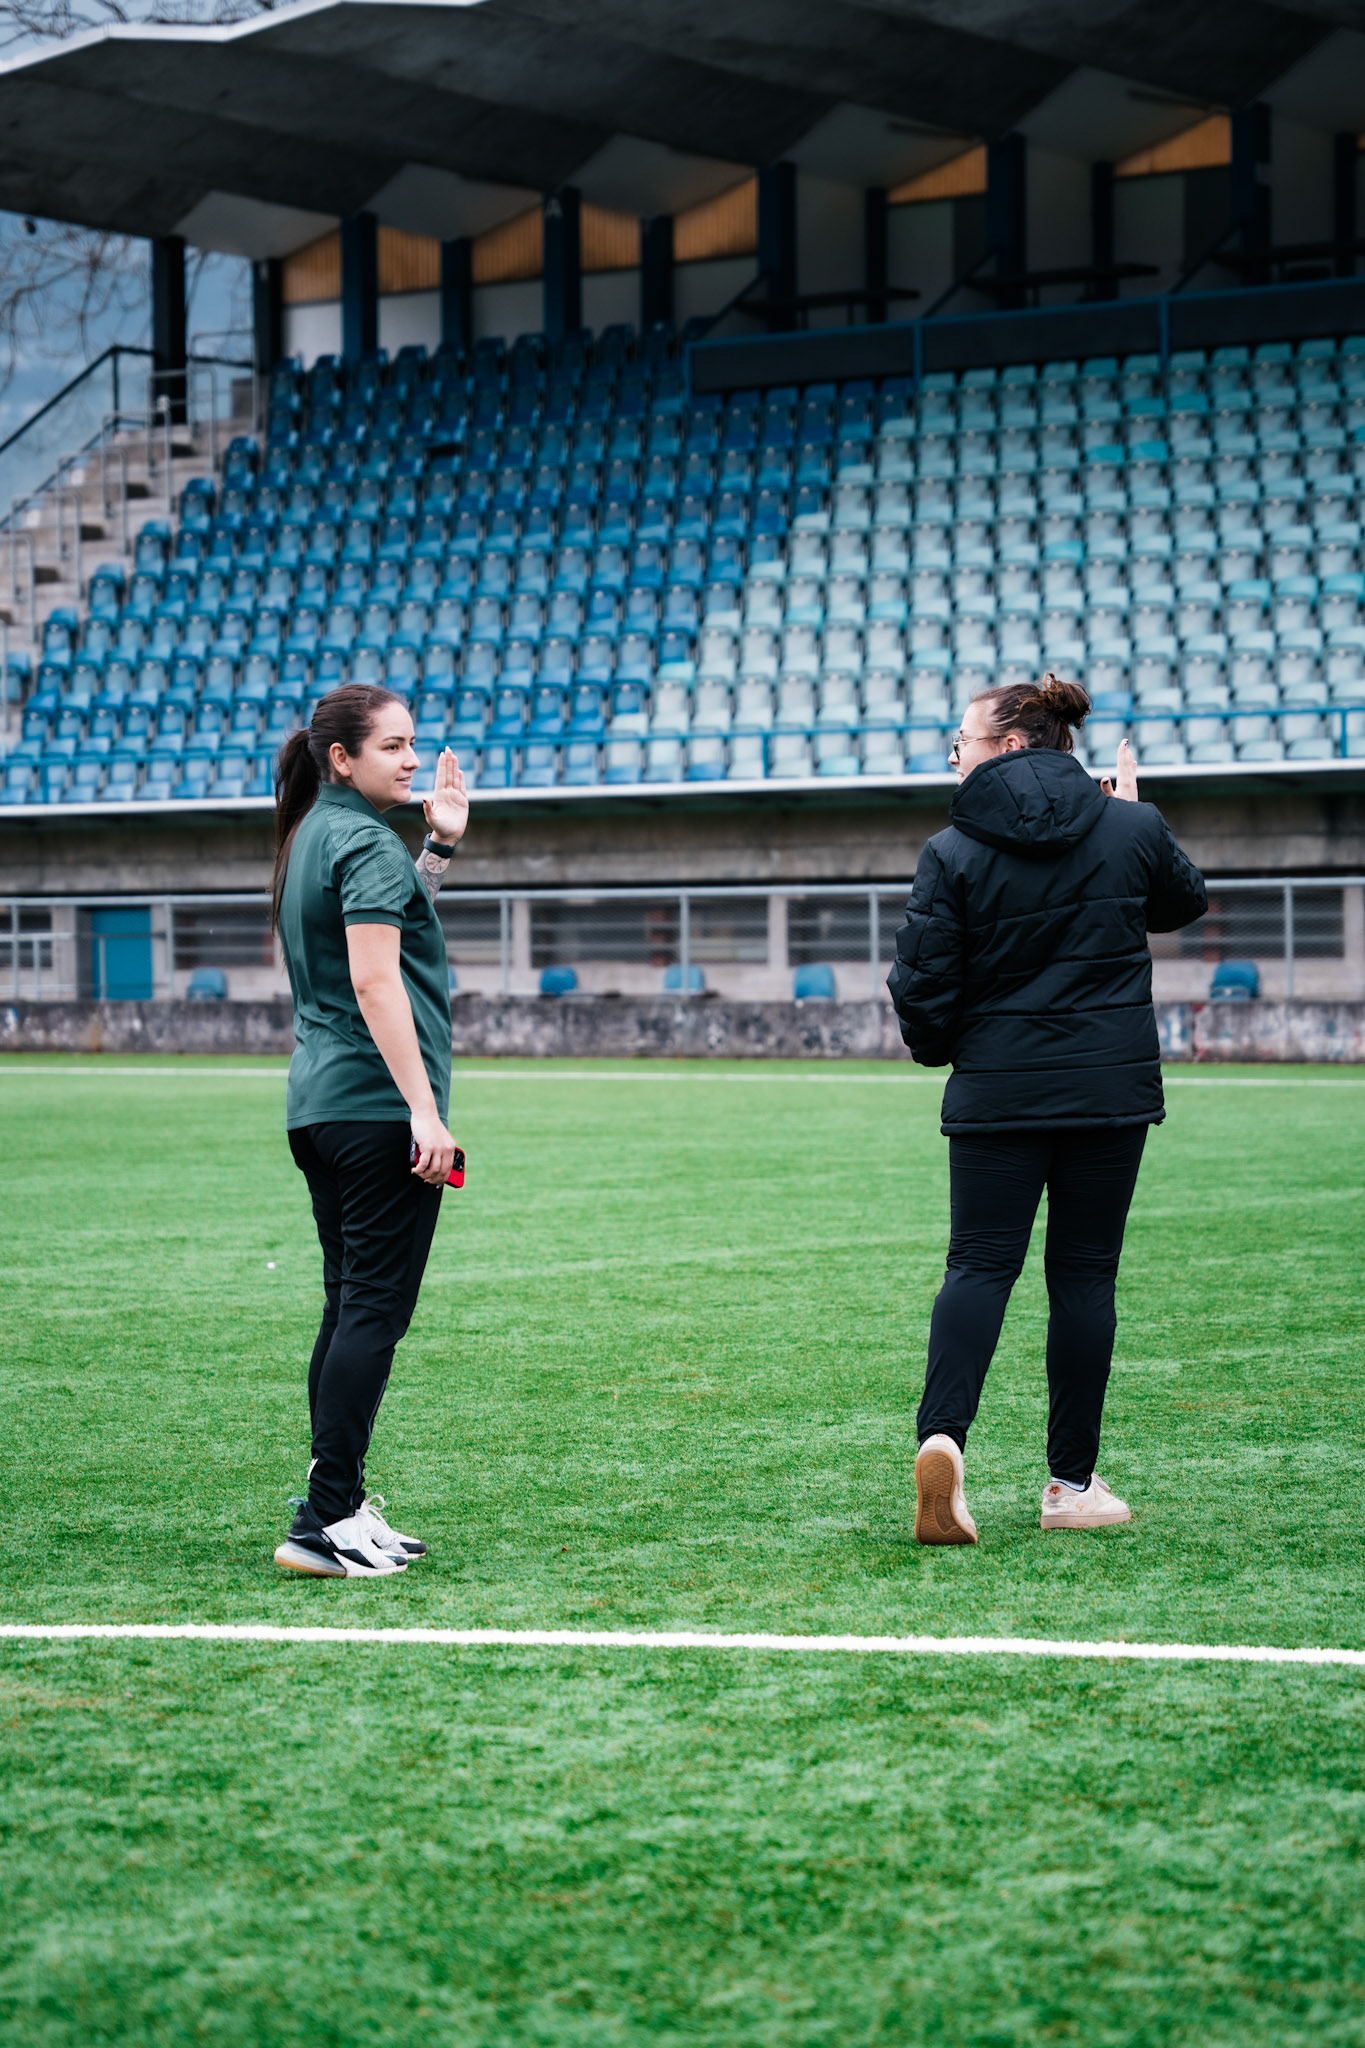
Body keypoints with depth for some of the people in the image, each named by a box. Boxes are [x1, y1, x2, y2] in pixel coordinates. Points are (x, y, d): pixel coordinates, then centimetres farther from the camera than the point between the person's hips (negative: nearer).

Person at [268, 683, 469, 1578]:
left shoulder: (313, 836, 17)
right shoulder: (367, 843, -12)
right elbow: (374, 977, -21)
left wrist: (441, 846, 20)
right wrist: (425, 1109, -23)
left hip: (317, 1103, 10)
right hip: (379, 1106, -10)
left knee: (351, 1307, 14)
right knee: (375, 1310, -8)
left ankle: (340, 1507, 16)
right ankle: (327, 1520, -10)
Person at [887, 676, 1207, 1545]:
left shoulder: (953, 853, -5)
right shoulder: (1132, 829, 1)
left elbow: (924, 983, -5)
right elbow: (1187, 902, 21)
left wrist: (936, 1045, 15)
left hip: (995, 1097, -1)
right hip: (1112, 1093, 1)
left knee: (979, 1264, 3)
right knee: (1085, 1275, 7)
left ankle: (945, 1433, -21)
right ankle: (1073, 1482, 10)